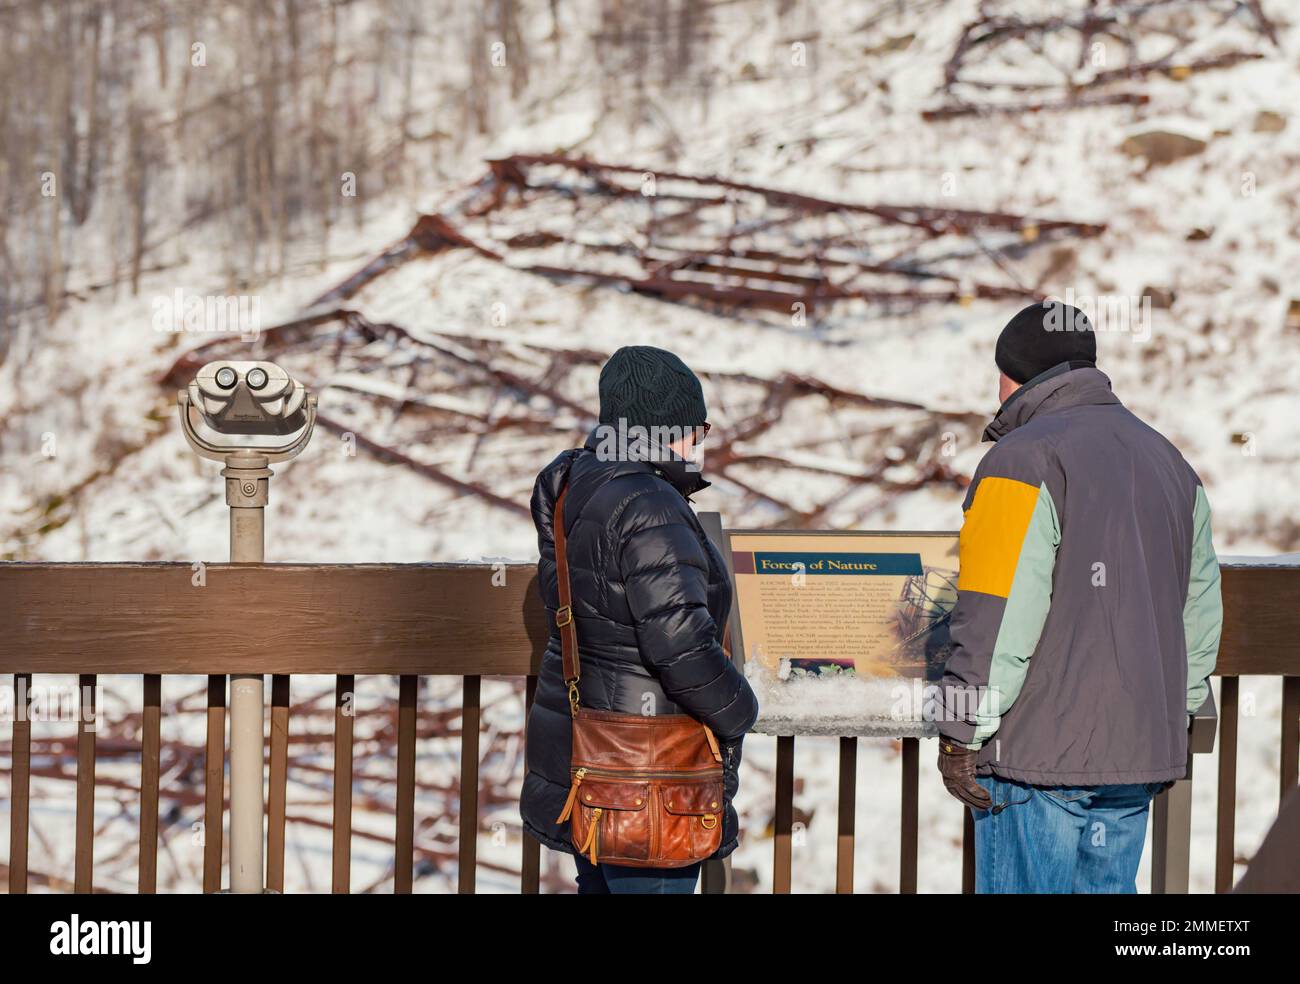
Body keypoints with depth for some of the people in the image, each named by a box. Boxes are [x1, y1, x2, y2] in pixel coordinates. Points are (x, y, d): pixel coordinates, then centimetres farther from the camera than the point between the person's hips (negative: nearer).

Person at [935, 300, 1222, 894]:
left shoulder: (1024, 459, -9)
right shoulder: (1166, 460, 17)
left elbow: (998, 613, -17)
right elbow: (1200, 606, 20)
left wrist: (960, 735, -13)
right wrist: (1175, 713, 26)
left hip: (1037, 755, -8)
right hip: (1140, 755, 8)